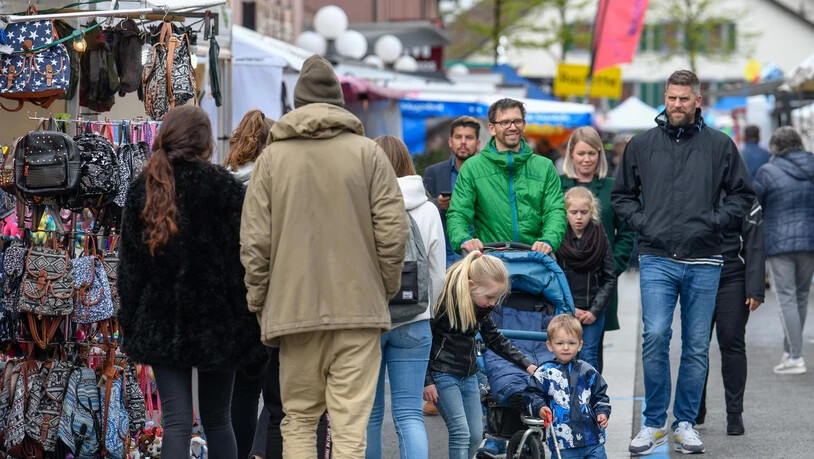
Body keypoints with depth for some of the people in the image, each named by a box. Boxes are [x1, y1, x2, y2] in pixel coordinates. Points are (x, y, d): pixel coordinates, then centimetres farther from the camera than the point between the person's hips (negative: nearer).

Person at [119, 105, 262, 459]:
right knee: (216, 420, 10)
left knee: (176, 422, 0)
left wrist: (130, 321, 12)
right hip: (217, 321, -2)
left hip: (160, 323, 2)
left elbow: (128, 262, 7)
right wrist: (252, 321, -3)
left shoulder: (141, 190, 5)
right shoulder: (224, 187, -5)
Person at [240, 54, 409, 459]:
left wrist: (259, 303, 10)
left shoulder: (273, 156, 2)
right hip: (359, 305, -1)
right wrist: (387, 287, 11)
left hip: (294, 307, 1)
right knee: (350, 425, -1)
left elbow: (254, 239, 1)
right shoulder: (367, 152, 1)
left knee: (298, 418, 11)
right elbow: (393, 228, -3)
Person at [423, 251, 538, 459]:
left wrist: (527, 364, 9)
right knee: (460, 432, -14)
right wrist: (426, 381, -15)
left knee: (475, 436, 4)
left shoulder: (481, 308, 4)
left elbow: (495, 340, 16)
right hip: (442, 374, -7)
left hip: (468, 375, 7)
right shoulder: (444, 300, -19)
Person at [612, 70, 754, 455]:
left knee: (697, 346, 5)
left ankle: (685, 424, 17)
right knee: (655, 336, -13)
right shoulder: (642, 145, 7)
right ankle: (654, 423, 0)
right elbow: (621, 195, 16)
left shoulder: (720, 145, 5)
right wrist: (641, 222, 0)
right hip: (657, 260, 0)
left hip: (703, 262, 1)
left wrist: (712, 222, -5)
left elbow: (742, 195, 9)